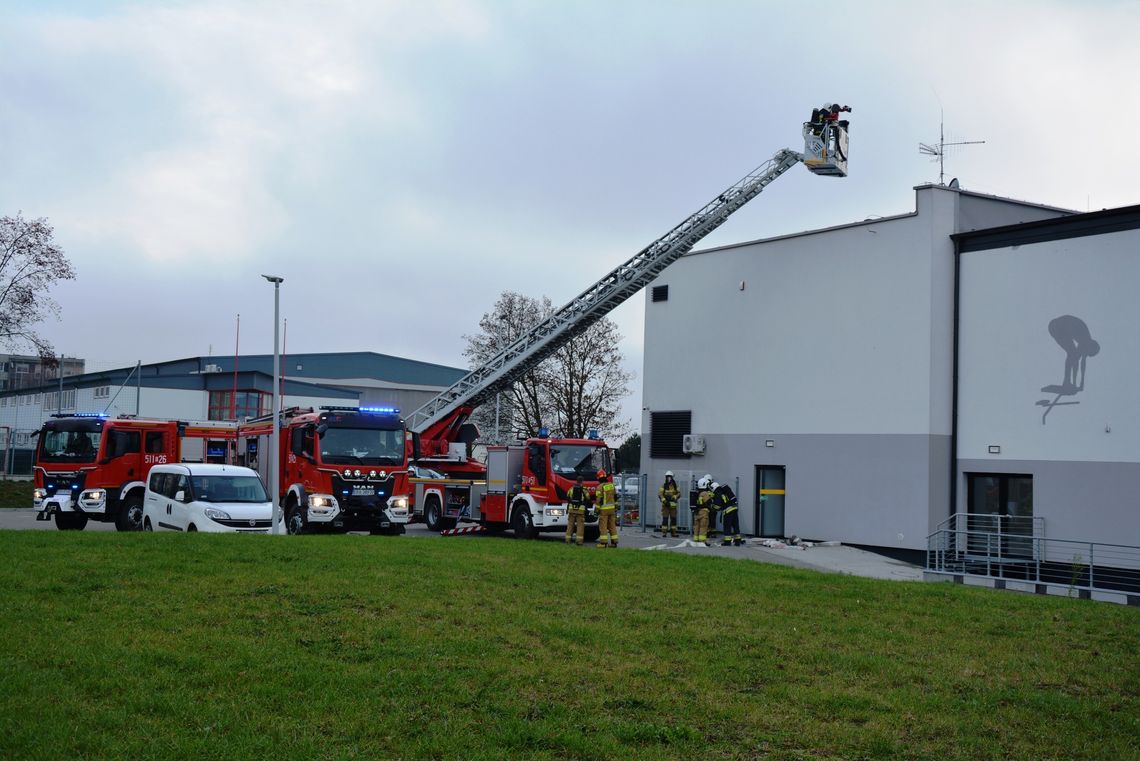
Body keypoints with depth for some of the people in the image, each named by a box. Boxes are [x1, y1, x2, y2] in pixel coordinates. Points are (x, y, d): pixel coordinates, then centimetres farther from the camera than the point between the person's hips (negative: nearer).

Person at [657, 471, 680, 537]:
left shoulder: (675, 486, 9)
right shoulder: (663, 486, 2)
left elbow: (679, 493, 2)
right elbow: (660, 494, -7)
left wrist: (675, 497, -18)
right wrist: (664, 500, -21)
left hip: (673, 505, 3)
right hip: (665, 504, -3)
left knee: (673, 519, 5)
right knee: (665, 519, -4)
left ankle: (673, 532, 11)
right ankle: (664, 532, -2)